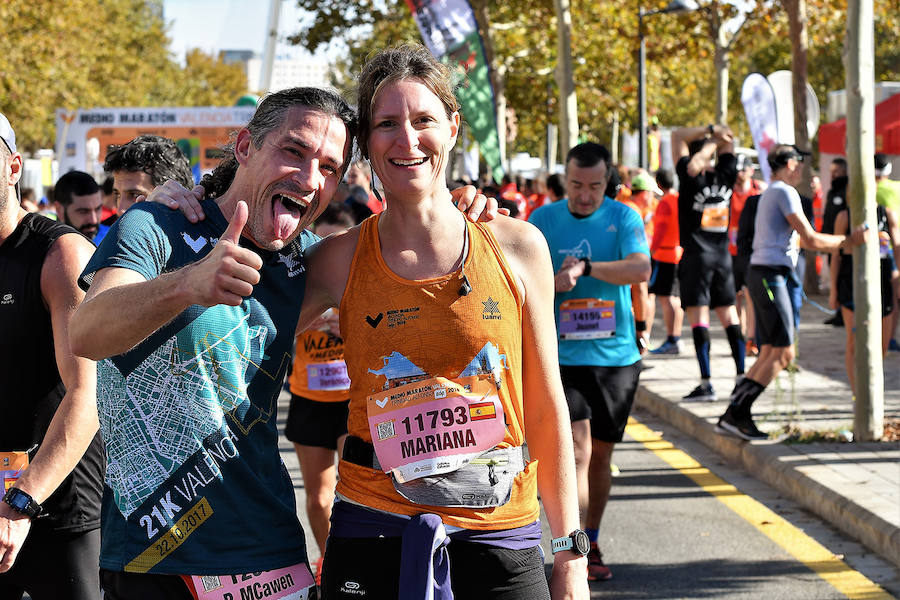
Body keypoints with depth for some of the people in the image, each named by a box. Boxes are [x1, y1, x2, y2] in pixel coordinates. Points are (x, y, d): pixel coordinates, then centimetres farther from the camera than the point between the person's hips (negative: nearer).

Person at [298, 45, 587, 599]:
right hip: (372, 540, 0)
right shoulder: (340, 261, 0)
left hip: (498, 538, 0)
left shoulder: (517, 248, 1)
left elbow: (545, 408, 5)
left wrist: (571, 555, 5)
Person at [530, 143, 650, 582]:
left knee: (601, 454, 12)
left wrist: (584, 268, -23)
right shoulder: (543, 219, 3)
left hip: (616, 354, 2)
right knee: (577, 451, -14)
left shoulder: (624, 218, 1)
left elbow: (640, 270, -14)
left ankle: (591, 545, 27)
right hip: (561, 355, -1)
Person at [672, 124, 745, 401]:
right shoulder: (725, 176, 3)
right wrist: (716, 137, 2)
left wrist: (709, 131, -5)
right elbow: (728, 142, 19)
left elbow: (677, 136, -7)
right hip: (723, 254, 5)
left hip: (696, 256, -5)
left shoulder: (691, 177, -9)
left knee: (698, 317, -6)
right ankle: (741, 376, 9)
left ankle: (706, 383, -11)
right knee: (729, 315, 10)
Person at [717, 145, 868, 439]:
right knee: (783, 353, -9)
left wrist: (846, 239, 29)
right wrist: (848, 241, -3)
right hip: (771, 274, -10)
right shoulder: (785, 192, -9)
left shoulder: (769, 194, 22)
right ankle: (736, 413, -12)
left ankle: (734, 413, 5)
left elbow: (800, 240, 28)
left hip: (762, 274, 10)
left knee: (769, 353, 10)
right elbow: (810, 240, -13)